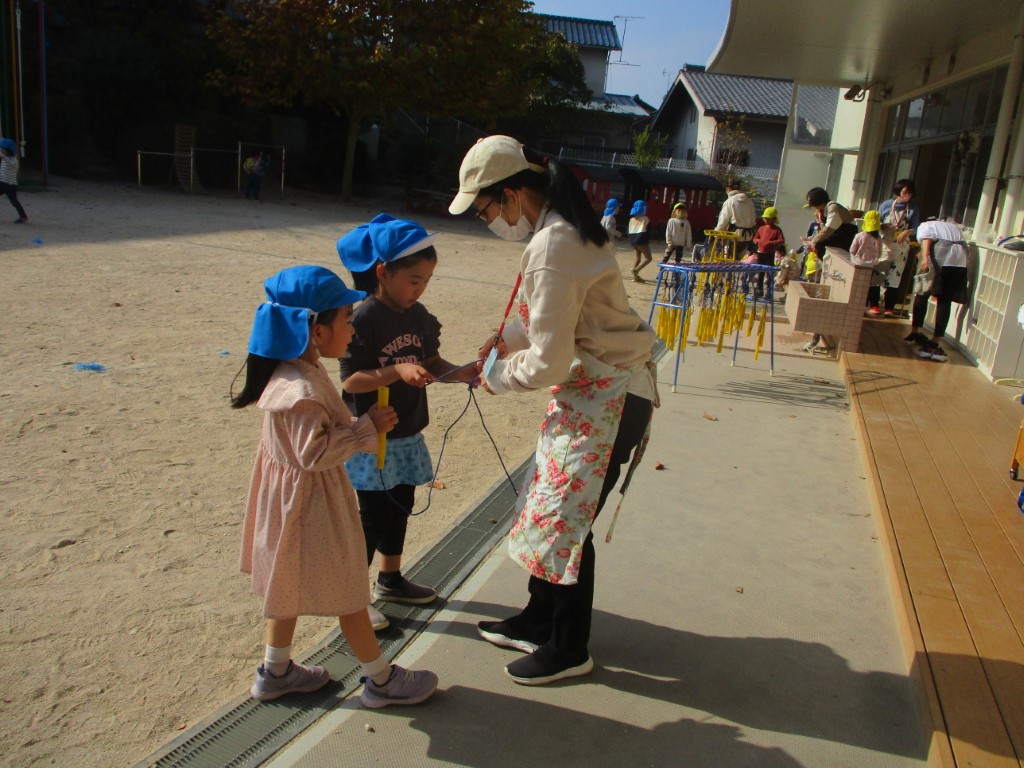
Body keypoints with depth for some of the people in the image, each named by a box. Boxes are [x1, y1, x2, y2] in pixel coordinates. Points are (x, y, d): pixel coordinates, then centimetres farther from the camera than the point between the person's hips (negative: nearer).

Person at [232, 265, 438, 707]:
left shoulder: (296, 370, 2)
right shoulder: (302, 390, -30)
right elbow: (313, 452, -29)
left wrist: (361, 426, 5)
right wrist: (367, 428, -23)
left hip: (291, 492, 10)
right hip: (309, 499, -10)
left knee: (291, 584, 23)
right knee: (346, 592, 6)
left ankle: (276, 671, 39)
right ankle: (381, 680, 23)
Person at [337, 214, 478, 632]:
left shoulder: (419, 316, 3)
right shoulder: (364, 320, -19)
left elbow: (433, 362, 8)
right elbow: (350, 381, -20)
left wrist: (462, 373, -10)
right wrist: (397, 371, -32)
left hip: (407, 435, 7)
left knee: (400, 508, 19)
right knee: (373, 515, 0)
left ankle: (390, 578, 38)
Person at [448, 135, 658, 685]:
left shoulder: (552, 248, -24)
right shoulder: (563, 227, 8)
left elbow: (547, 363, -22)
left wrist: (495, 378, -4)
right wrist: (506, 339, 7)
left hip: (605, 396, -10)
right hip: (589, 387, 10)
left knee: (565, 520, 1)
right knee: (549, 506, 16)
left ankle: (569, 650, 20)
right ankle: (539, 621, 33)